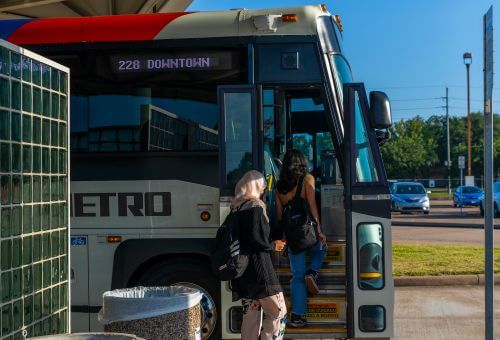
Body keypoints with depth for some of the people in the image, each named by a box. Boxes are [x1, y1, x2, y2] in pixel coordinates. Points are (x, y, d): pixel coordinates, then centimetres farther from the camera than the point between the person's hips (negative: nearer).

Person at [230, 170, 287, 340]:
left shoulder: (237, 208, 12)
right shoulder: (255, 207, -12)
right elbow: (257, 239, -20)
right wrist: (272, 246, -2)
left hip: (243, 269, 8)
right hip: (258, 268, -8)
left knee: (250, 315, 11)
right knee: (277, 313, -1)